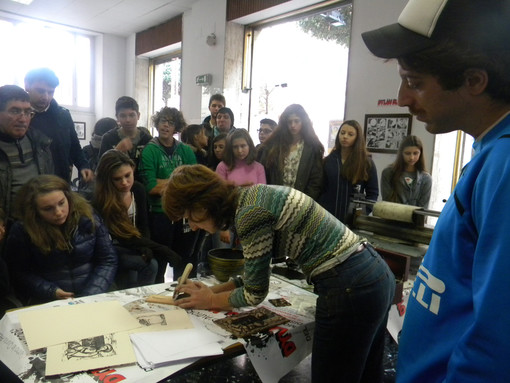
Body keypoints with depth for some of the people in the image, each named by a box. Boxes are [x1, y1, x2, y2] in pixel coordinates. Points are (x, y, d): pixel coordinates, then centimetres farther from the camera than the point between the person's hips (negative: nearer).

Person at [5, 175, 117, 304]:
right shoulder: (20, 231, -5)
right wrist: (51, 292, -13)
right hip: (46, 303, -1)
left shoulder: (88, 218, -3)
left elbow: (108, 260, 0)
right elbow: (20, 274, 2)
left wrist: (91, 296, -12)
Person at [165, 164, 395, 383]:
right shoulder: (251, 197, 9)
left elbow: (255, 293, -9)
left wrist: (210, 300, 7)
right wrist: (211, 290, 16)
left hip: (348, 288, -10)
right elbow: (257, 273, 19)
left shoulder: (250, 212, -19)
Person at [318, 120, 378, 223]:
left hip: (353, 219, -1)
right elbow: (319, 189, 8)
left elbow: (373, 193, 2)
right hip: (326, 216, 2)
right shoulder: (328, 161, 8)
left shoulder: (367, 163, 2)